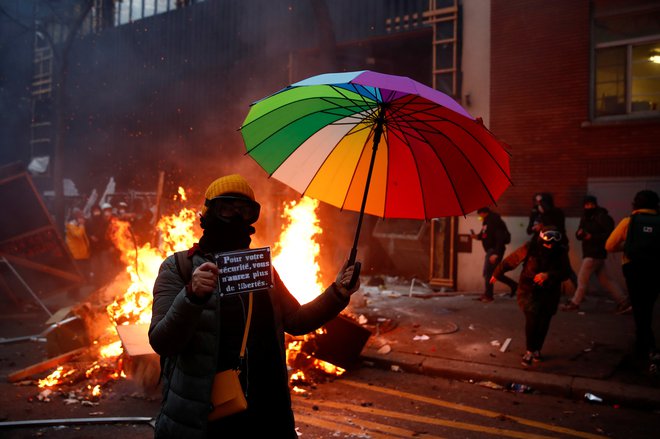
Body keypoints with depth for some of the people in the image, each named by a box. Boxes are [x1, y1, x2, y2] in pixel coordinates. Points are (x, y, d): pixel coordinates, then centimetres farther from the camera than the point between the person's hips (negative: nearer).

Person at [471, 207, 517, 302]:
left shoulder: (495, 222, -17)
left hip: (495, 250, -10)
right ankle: (513, 284, 25)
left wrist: (496, 253, -28)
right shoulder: (486, 222, 12)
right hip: (490, 250, 10)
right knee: (494, 273, 14)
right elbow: (485, 235, 22)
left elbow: (500, 239, -23)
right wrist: (478, 236, -1)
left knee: (488, 272, -9)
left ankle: (488, 295, -3)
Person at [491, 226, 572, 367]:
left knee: (544, 321, 4)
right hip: (529, 289, -2)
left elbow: (566, 272, -15)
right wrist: (497, 274, 5)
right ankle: (530, 351, -6)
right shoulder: (529, 248, -17)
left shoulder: (561, 252, -10)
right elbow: (510, 261, -6)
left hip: (549, 292, 3)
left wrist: (548, 275, -32)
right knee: (532, 317, -20)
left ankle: (537, 349, 28)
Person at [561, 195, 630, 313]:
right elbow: (579, 235, 16)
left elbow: (610, 234, -19)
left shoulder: (602, 217, -12)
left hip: (595, 254, -9)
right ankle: (623, 302, 15)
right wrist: (579, 233, -8)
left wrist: (592, 237, -23)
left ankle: (574, 303, 9)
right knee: (605, 280, 11)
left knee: (582, 279, -2)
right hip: (590, 253, 9)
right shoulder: (585, 217, 14)